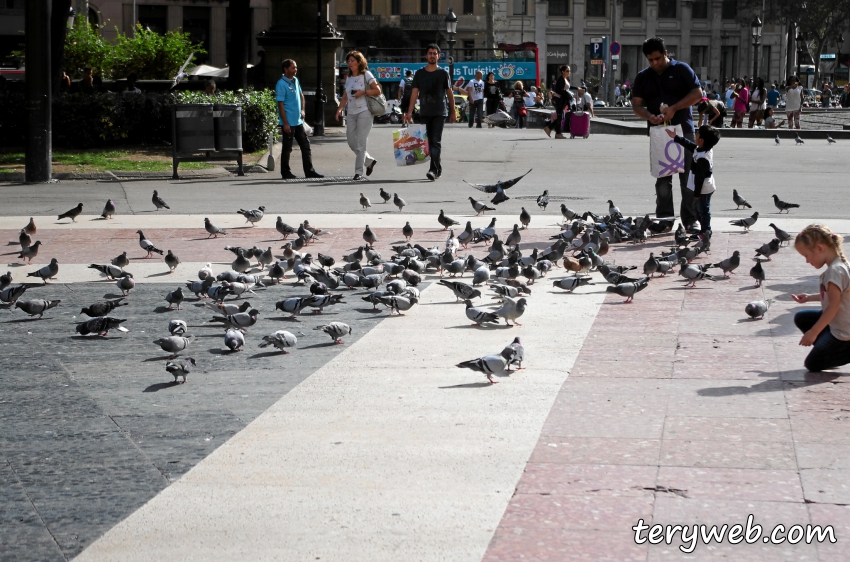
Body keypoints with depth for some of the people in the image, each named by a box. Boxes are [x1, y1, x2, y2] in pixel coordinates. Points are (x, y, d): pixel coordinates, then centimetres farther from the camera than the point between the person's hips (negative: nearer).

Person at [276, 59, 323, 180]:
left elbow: (301, 95, 27)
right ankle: (285, 173, 9)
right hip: (289, 123, -8)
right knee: (287, 148, 1)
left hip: (298, 121, 8)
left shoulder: (295, 81, 11)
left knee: (306, 145, 8)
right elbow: (280, 104, -17)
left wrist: (302, 110, 12)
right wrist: (285, 123, -20)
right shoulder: (281, 84, -14)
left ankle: (309, 171, 13)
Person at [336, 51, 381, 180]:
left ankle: (359, 171, -8)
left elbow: (378, 91, -3)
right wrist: (340, 109, 6)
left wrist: (363, 92, -15)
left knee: (360, 142, -10)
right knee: (351, 142, 4)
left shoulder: (366, 75, -1)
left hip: (364, 112, -7)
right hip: (351, 113, 7)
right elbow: (345, 96, 20)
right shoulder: (348, 78, 16)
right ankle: (369, 161, 24)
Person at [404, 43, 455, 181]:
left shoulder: (443, 73, 3)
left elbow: (449, 93, 8)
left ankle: (434, 169, -19)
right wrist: (409, 112, 0)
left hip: (439, 113, -3)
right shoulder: (419, 73, 9)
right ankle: (438, 168, 19)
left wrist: (453, 112, 8)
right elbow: (415, 93, 7)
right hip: (424, 113, 3)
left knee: (436, 141, -12)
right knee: (428, 142, 7)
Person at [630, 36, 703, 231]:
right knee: (662, 179, 6)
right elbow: (636, 104, 8)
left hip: (683, 129, -4)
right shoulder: (643, 77, 12)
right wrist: (649, 116, -14)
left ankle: (690, 220, -2)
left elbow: (697, 94, -5)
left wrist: (674, 108, -14)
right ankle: (664, 220, 10)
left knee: (687, 178, -4)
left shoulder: (681, 70, 1)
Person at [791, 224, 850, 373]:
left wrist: (813, 332, -20)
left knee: (812, 364, -2)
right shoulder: (838, 265, 4)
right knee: (800, 318, 20)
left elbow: (834, 306, -25)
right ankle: (829, 349, 14)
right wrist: (809, 298, 14)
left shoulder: (835, 270, -25)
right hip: (834, 324, 10)